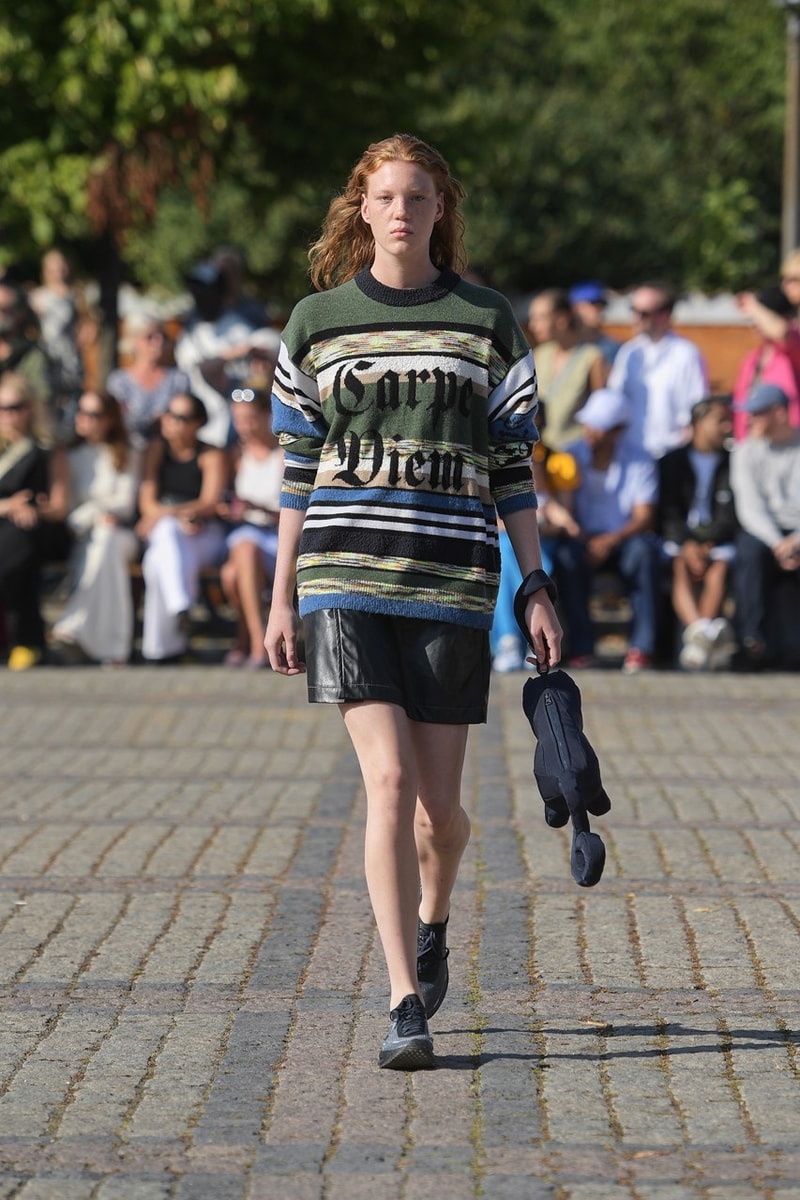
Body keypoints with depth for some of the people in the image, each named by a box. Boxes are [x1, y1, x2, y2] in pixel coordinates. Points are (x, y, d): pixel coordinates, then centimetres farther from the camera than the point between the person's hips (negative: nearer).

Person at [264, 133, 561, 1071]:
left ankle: (430, 924, 38)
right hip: (347, 581, 0)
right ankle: (406, 1004, -12)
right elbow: (298, 468, 11)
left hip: (453, 587, 0)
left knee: (438, 807, 3)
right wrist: (281, 596, 8)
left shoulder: (487, 324, 6)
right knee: (387, 779, -15)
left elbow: (513, 472, 9)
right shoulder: (318, 323, 8)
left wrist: (537, 591, 3)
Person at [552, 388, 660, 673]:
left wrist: (610, 541, -25)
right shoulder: (570, 457, 3)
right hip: (584, 539, 1)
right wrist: (577, 535, -23)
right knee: (566, 553, -34)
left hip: (624, 540, -1)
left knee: (643, 551, -35)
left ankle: (641, 646, -32)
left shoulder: (639, 461, 0)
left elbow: (644, 518, -8)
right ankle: (581, 647, -30)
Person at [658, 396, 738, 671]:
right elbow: (668, 513, 2)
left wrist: (704, 542, -12)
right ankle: (705, 632, -54)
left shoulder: (733, 463, 13)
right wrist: (687, 545, -15)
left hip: (717, 540, 1)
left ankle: (698, 636, -45)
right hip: (678, 538, -1)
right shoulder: (672, 461, 12)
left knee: (719, 568, -32)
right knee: (682, 567, -33)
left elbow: (731, 515, 5)